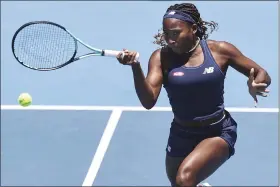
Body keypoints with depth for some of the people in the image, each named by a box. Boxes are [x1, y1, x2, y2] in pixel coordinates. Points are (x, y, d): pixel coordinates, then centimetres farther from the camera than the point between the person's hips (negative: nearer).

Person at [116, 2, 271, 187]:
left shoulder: (220, 50, -10)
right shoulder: (161, 57, -9)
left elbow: (262, 75, 0)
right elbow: (148, 101, -22)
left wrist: (255, 86, -25)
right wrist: (136, 66, -38)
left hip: (219, 133, -3)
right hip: (181, 136, 3)